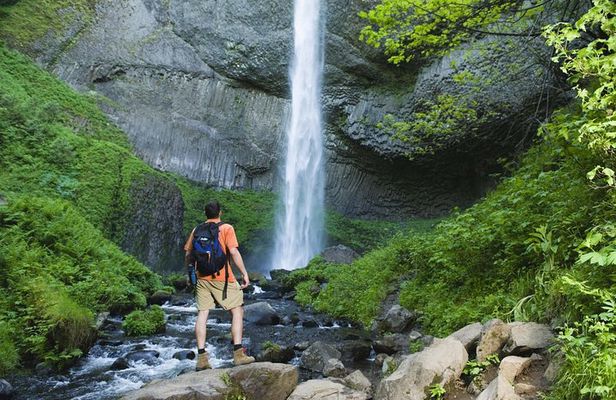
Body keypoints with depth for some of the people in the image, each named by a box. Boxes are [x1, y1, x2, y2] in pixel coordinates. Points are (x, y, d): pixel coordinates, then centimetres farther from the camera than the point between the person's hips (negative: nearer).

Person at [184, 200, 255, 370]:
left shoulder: (197, 230, 11)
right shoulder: (226, 228, -3)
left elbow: (188, 254, 12)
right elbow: (234, 252, -12)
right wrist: (244, 273, -9)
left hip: (201, 278, 5)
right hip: (221, 278, -4)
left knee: (202, 314, 6)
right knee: (237, 311, 4)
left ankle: (201, 357, 5)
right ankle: (238, 354, -2)